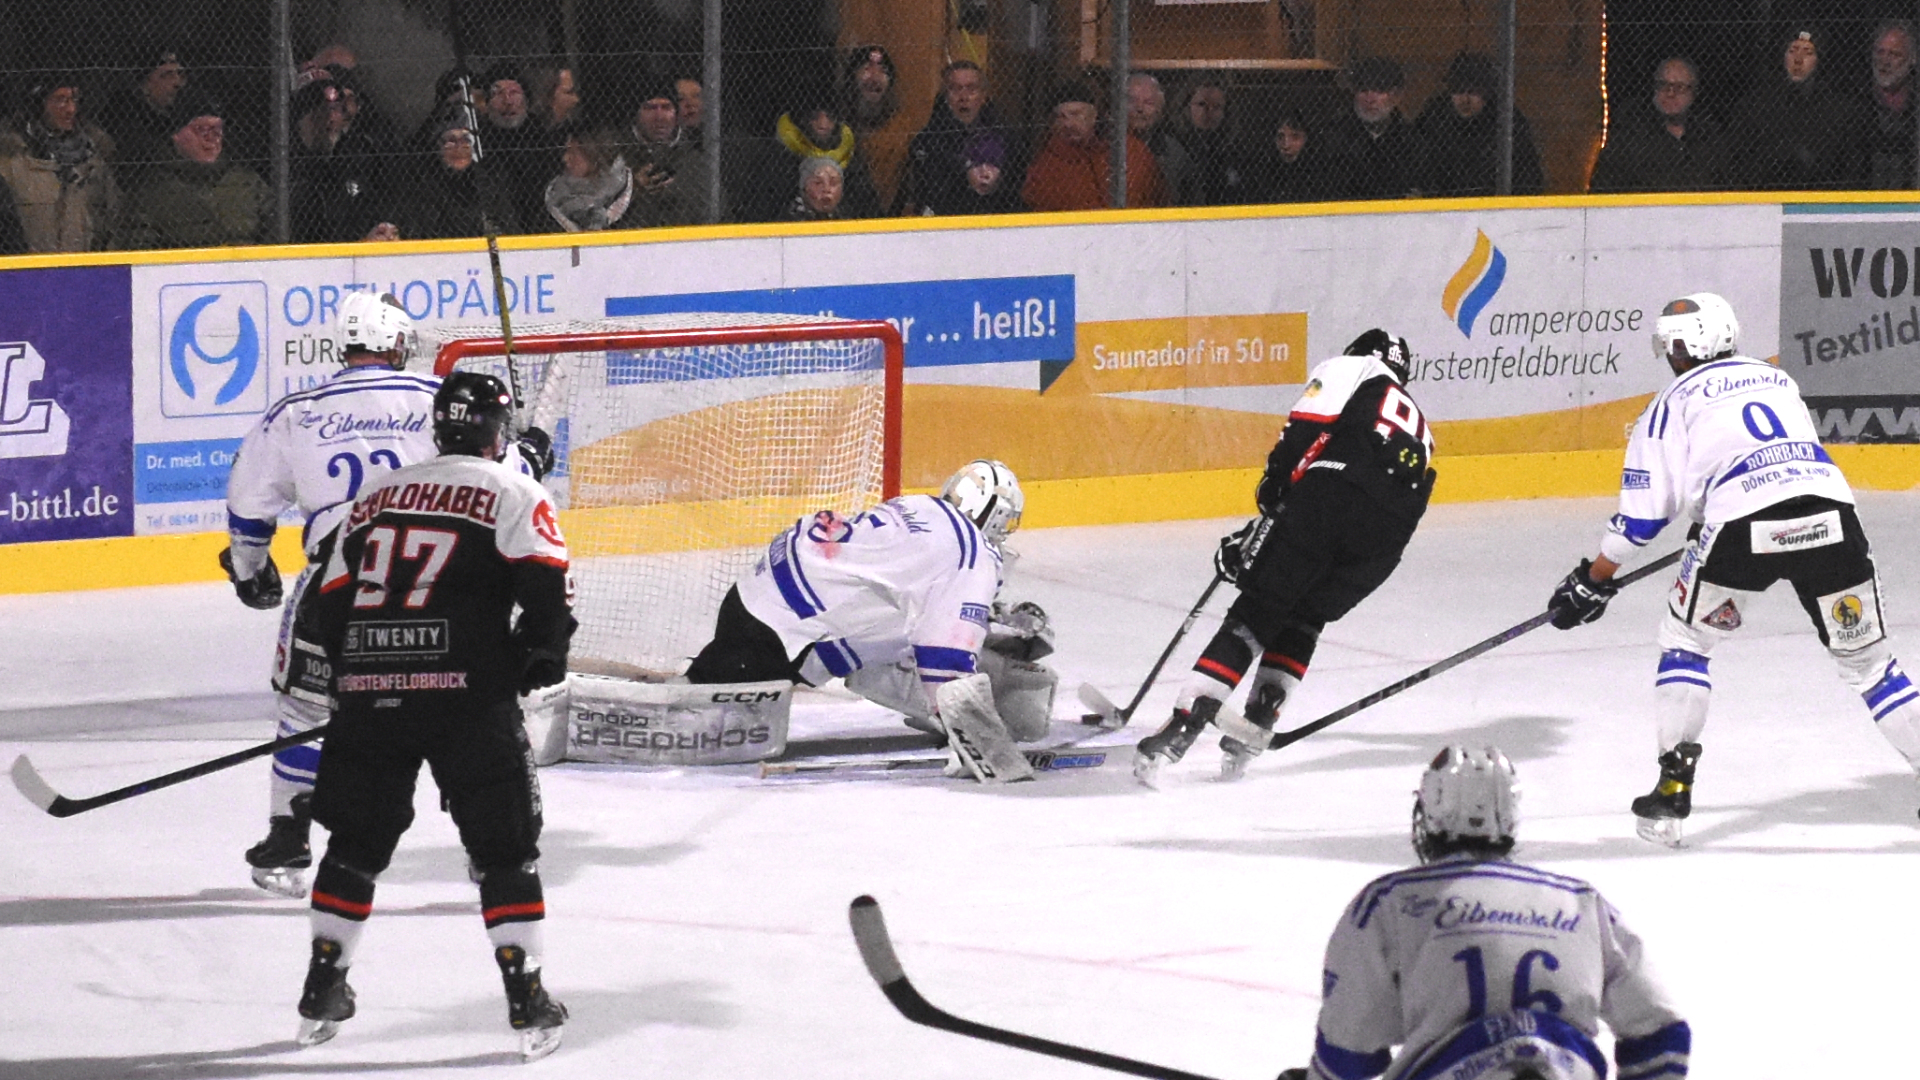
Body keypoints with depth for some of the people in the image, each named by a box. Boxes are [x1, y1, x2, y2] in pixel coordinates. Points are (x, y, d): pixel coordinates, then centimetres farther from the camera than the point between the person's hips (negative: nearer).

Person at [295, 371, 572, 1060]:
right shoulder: (512, 495, 4)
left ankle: (322, 993, 20)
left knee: (357, 841, 16)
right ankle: (527, 1002, -2)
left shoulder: (379, 496, 19)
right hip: (467, 692, -4)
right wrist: (541, 654, 9)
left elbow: (334, 602, 19)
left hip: (371, 692, 4)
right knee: (503, 847, 3)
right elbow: (548, 587, -7)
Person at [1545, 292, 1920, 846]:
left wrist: (1594, 578, 20)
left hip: (1746, 527, -3)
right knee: (1865, 657, 16)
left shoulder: (1672, 404, 15)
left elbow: (1645, 509, 9)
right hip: (1829, 510, 3)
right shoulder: (1776, 379, 30)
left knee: (1686, 640, 19)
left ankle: (1674, 786, 11)